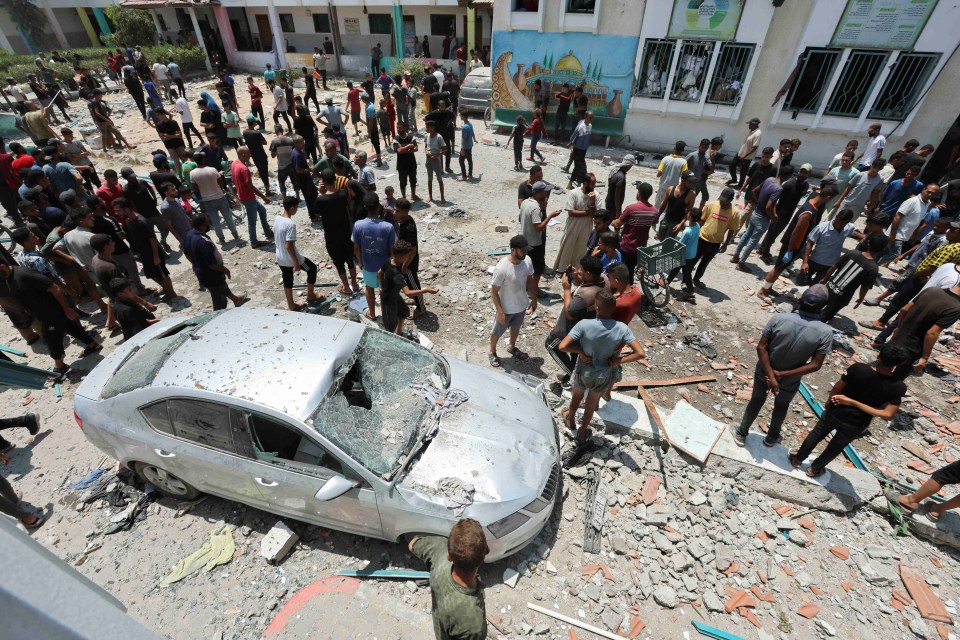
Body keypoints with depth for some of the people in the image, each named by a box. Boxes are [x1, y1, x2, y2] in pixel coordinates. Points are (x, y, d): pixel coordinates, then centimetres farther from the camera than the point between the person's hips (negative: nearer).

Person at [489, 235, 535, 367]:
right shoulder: (501, 268, -33)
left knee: (516, 328, 29)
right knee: (498, 332, 19)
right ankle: (492, 352, 46)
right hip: (506, 308, -5)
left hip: (521, 305, 6)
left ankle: (511, 347, 57)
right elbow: (494, 291, -22)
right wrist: (500, 312, -20)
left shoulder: (527, 261, -15)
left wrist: (533, 297, 11)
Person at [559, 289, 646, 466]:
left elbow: (562, 346, -31)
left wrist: (581, 352, -17)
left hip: (584, 371, -1)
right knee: (591, 403, 26)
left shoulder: (584, 324, -27)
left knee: (576, 397, 31)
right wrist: (618, 361, -14)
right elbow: (640, 353, -23)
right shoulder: (622, 329, -21)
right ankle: (582, 435, 45)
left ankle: (570, 420, 61)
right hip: (604, 375, 1)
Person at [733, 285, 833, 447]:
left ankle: (741, 434, 41)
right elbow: (815, 365, -20)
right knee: (781, 408, 28)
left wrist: (771, 376, -17)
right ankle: (771, 438, 50)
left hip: (764, 373, 0)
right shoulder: (825, 332, -22)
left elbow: (761, 348, -20)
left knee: (756, 402, 24)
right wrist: (782, 374, -17)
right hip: (790, 382, 0)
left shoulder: (779, 318, -21)